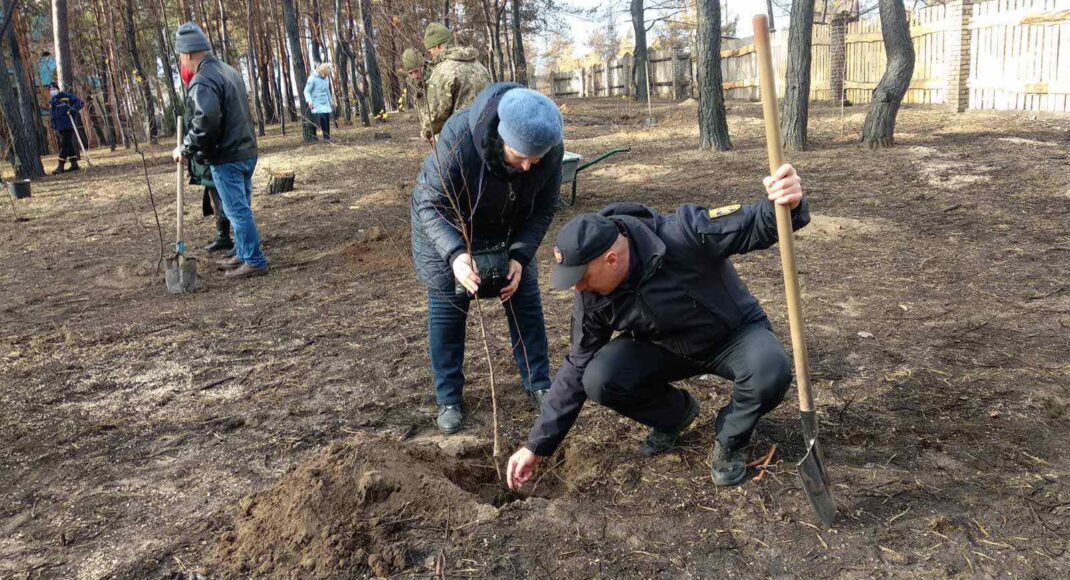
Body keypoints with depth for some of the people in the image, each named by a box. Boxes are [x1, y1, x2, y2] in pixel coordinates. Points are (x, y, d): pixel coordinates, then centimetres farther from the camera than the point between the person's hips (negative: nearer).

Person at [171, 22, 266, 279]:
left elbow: (205, 120, -30)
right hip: (247, 151, 9)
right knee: (241, 208, 17)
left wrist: (186, 149, -19)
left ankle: (254, 262, 1)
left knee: (237, 210, -3)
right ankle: (242, 255, 27)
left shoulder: (203, 81, -16)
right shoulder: (229, 71, 15)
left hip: (226, 158, -9)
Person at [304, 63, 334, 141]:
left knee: (327, 118, -3)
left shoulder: (326, 78, 10)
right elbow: (307, 91, -9)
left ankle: (328, 137, 4)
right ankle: (326, 137, -19)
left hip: (325, 103, 6)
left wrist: (331, 102, 27)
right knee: (322, 117, -20)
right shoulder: (313, 78, -10)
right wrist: (309, 101, -25)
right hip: (317, 103, -6)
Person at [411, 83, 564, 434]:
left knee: (524, 297, 4)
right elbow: (431, 206, -31)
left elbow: (543, 210, -14)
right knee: (446, 305, -1)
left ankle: (538, 384, 20)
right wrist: (455, 254, -47)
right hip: (445, 223, -3)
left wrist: (520, 256, -27)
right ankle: (448, 400, 12)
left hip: (507, 228, 3)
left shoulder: (551, 148, -29)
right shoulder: (459, 137, -40)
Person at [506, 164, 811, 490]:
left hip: (733, 335, -3)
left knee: (771, 371, -36)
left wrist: (789, 206, -58)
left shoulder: (685, 234, -33)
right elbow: (578, 370, -8)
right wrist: (537, 445, -7)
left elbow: (756, 224, -30)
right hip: (664, 348, 3)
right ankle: (674, 414, 10)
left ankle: (730, 443, -3)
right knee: (599, 380, -23)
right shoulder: (591, 295, -17)